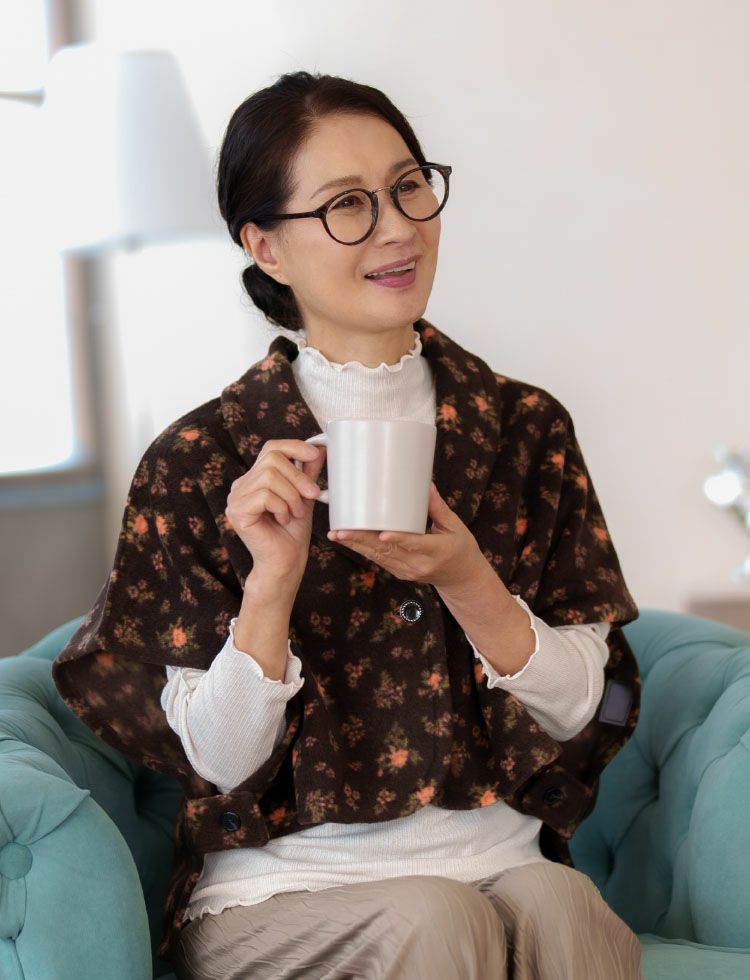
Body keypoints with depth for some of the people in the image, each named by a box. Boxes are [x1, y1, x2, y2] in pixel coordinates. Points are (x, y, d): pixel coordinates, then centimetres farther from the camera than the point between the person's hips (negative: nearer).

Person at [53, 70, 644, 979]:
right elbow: (219, 761, -5)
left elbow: (580, 709, 2)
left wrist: (466, 580, -16)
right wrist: (273, 580, -21)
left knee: (558, 905, -29)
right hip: (283, 892, -2)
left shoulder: (526, 427, 4)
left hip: (497, 859, 3)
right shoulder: (201, 460, -5)